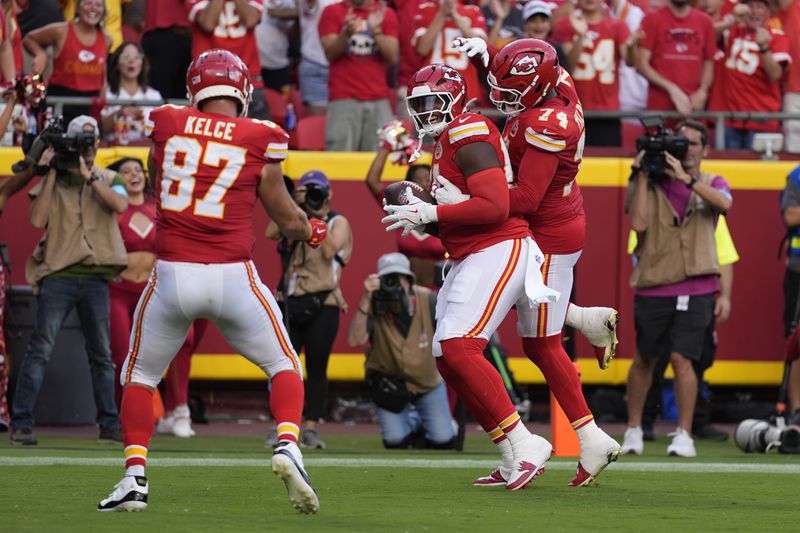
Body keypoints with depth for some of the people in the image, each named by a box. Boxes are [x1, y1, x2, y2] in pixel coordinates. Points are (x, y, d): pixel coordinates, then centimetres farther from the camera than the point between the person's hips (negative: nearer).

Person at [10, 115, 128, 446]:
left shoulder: (108, 180, 12)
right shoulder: (52, 181, 9)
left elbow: (120, 205, -9)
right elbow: (37, 219, -6)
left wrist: (88, 176, -12)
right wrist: (52, 173, -5)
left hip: (95, 278, 2)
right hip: (58, 275, -2)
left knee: (101, 355, 8)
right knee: (40, 350, -9)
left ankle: (109, 424, 15)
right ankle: (21, 424, -10)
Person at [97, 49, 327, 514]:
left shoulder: (167, 125, 5)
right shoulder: (260, 140, 0)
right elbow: (289, 221, 8)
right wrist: (313, 231, 29)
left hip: (172, 275, 1)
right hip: (232, 278, -1)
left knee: (140, 376, 19)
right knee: (285, 366, 16)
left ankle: (135, 479, 8)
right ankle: (288, 445, -8)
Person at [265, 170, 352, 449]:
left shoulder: (338, 223, 6)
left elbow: (329, 251, -12)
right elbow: (271, 233, -3)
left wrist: (318, 220, -11)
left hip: (322, 304, -3)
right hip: (292, 301, 3)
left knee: (317, 368, 0)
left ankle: (310, 427, 3)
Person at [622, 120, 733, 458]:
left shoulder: (712, 184, 8)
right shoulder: (651, 184, 5)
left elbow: (724, 202, -16)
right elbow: (638, 223, -10)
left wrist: (687, 179, -23)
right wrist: (642, 177, -10)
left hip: (695, 287, -1)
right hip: (652, 287, 1)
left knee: (681, 358, -11)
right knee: (644, 360, 10)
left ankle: (684, 435, -6)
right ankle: (633, 429, 24)